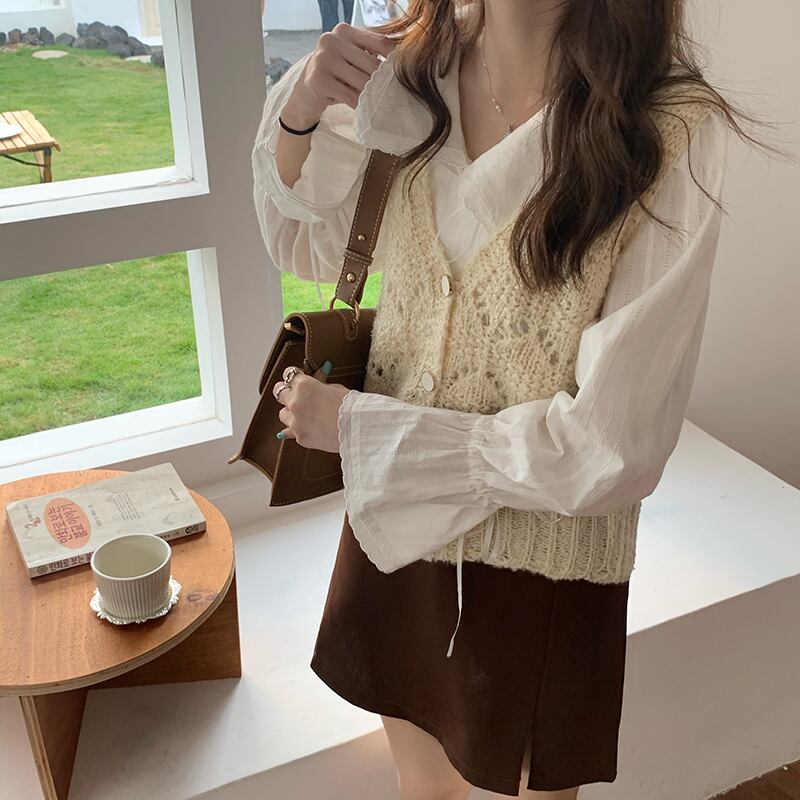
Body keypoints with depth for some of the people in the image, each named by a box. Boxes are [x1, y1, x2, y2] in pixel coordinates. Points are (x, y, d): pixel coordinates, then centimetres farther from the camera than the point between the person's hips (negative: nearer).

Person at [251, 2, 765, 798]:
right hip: (394, 523, 4)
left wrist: (356, 425, -18)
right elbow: (310, 247, 7)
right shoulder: (409, 69, -10)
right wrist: (297, 116, -13)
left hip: (540, 572, -3)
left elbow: (611, 447, -23)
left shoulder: (674, 133, -24)